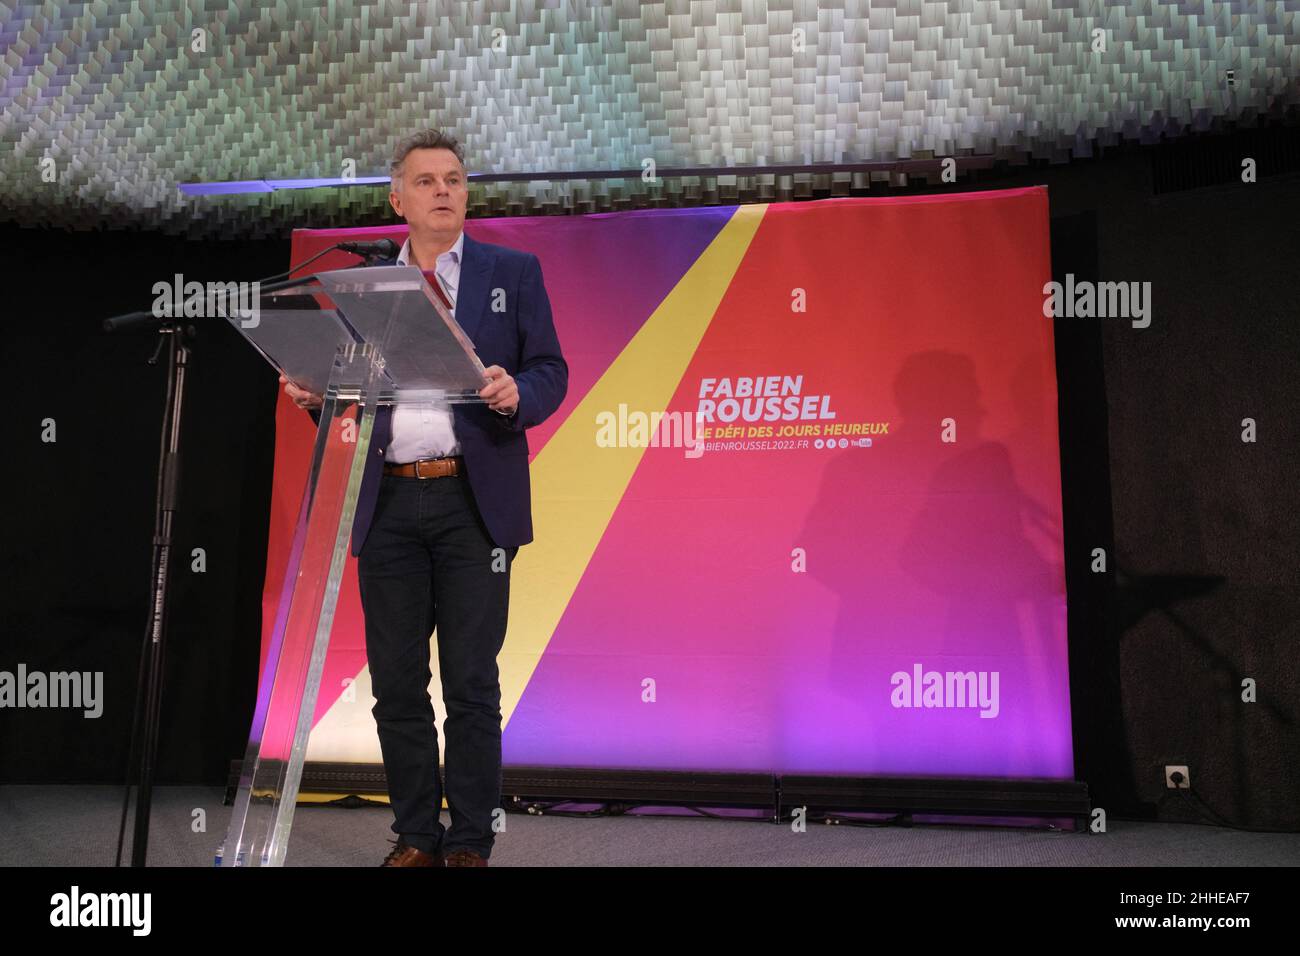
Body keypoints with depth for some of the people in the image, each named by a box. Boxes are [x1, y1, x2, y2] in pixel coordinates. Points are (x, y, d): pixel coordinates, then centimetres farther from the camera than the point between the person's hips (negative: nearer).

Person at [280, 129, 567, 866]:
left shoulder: (514, 272, 8)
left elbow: (552, 372, 2)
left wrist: (515, 394, -19)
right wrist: (316, 396, -6)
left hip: (473, 501, -3)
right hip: (389, 503, 3)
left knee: (471, 682, 0)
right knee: (396, 683, 6)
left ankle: (470, 844, 13)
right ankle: (416, 838, 21)